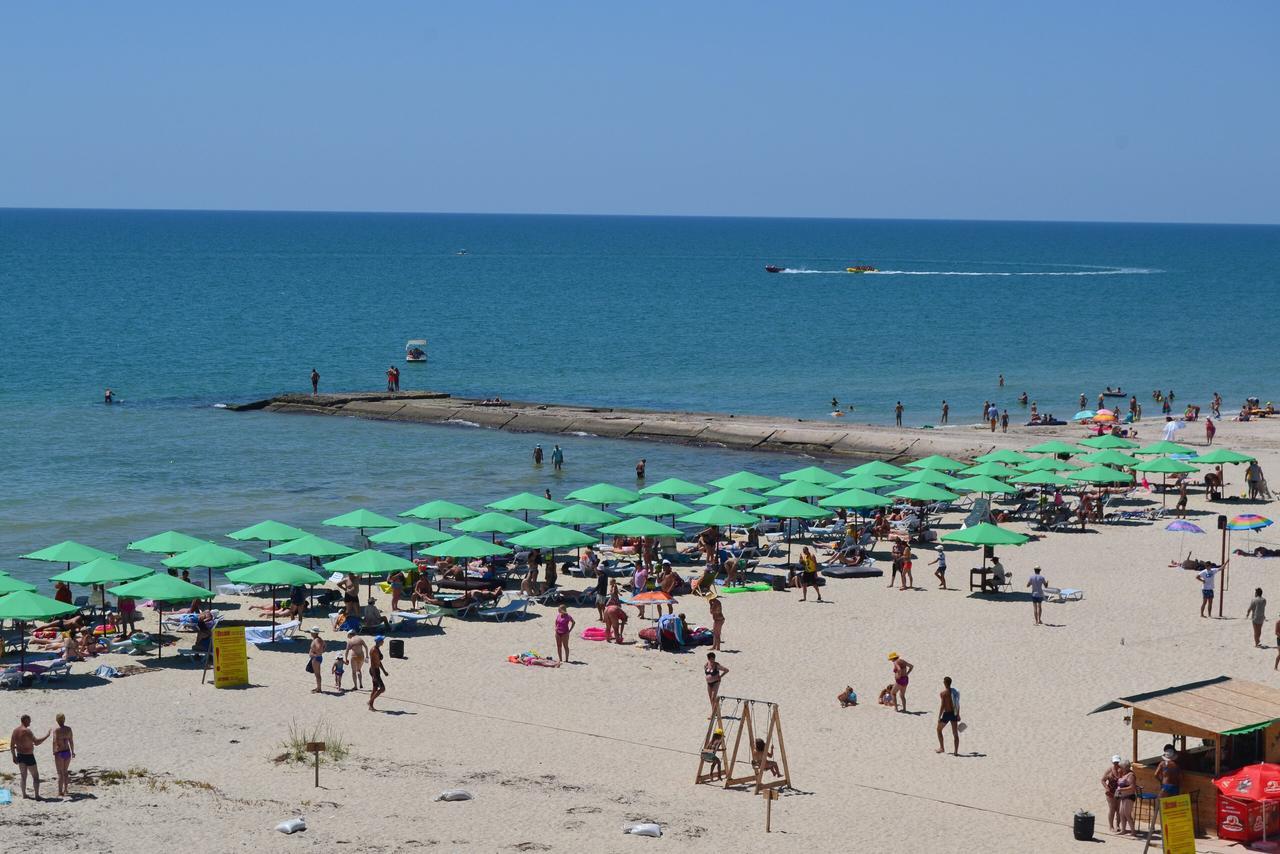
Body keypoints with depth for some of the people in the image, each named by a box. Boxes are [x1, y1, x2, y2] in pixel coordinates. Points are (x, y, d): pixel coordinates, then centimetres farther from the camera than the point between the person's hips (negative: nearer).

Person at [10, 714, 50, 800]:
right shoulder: (27, 731, -21)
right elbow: (36, 742, -27)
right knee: (35, 776, 4)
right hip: (28, 756, -7)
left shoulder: (15, 730, 3)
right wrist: (47, 736, -18)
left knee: (23, 776, 19)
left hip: (20, 755, 7)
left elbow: (11, 745, 8)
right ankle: (37, 795, 2)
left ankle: (24, 794, 23)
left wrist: (14, 756, 17)